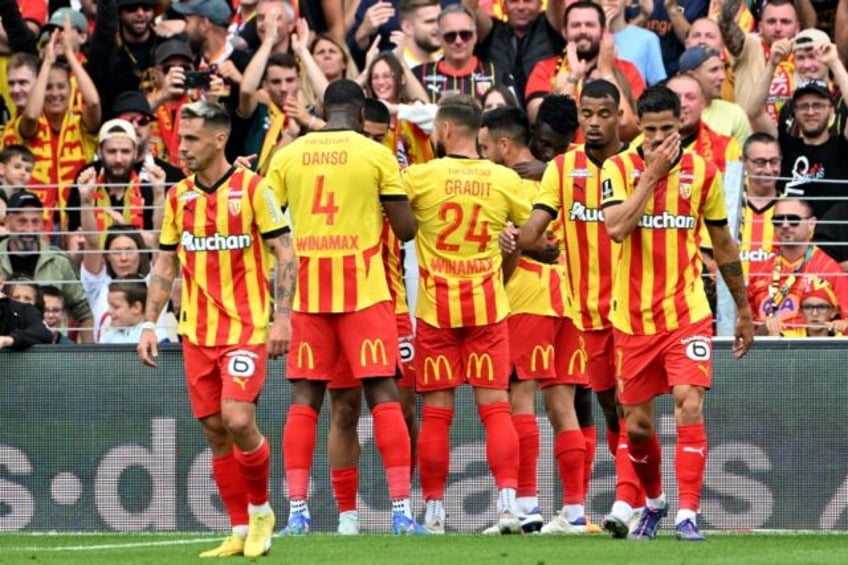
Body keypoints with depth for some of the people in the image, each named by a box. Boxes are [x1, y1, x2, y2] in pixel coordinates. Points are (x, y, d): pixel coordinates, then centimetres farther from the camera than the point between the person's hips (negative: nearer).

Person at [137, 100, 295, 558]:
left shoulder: (252, 189, -6)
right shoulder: (178, 197, 9)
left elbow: (284, 254, -6)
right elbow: (165, 266, 15)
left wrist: (282, 318, -14)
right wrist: (149, 324, 7)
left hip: (246, 327, -5)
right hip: (197, 331, 5)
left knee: (238, 420, -17)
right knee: (215, 431, 4)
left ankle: (260, 510, 6)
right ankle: (240, 532, 11)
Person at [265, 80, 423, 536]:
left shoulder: (287, 156, 5)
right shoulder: (377, 155, -2)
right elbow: (405, 229, -3)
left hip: (307, 292, 2)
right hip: (364, 290, -2)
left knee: (305, 398, 6)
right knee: (382, 394, -1)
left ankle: (297, 510, 0)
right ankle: (401, 510, -6)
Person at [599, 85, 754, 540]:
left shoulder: (703, 173, 1)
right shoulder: (619, 169, -4)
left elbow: (723, 247, 12)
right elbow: (616, 227, -22)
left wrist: (743, 311, 16)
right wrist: (652, 173, -20)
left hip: (687, 313, 0)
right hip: (632, 318, 0)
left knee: (689, 405, -18)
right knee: (637, 426, 8)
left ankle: (688, 515, -16)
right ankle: (654, 502, 34)